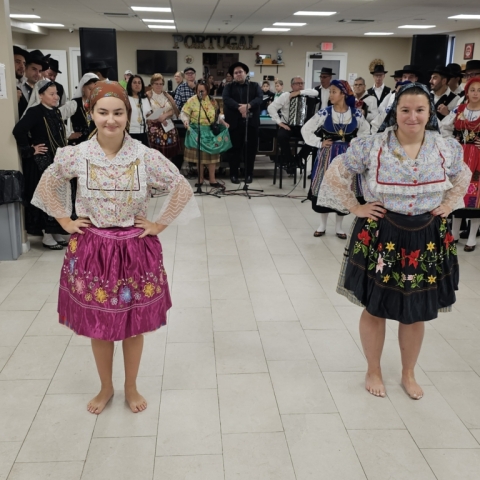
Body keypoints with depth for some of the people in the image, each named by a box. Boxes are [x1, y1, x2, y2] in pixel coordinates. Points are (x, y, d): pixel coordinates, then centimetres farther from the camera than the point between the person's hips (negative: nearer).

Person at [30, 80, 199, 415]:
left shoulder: (146, 157, -11)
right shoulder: (75, 155, -7)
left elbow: (183, 189, -3)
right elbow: (47, 185, 10)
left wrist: (160, 225, -5)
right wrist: (65, 221, 4)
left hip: (135, 250, -1)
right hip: (91, 250, 1)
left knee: (134, 325, 12)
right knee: (97, 326, 13)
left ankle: (131, 388, 35)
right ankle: (106, 388, 37)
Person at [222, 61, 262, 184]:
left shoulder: (255, 86, 13)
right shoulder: (229, 87, 12)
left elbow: (260, 97, -4)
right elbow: (226, 99, -7)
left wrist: (248, 105, -22)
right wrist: (239, 107, -22)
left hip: (251, 122, 1)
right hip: (234, 122, -1)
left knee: (250, 149, 3)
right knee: (234, 149, 2)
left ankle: (249, 174, 13)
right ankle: (234, 174, 10)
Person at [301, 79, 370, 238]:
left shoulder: (356, 113, -3)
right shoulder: (324, 113, -7)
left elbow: (365, 130, 15)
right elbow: (306, 130, 1)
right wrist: (319, 143, -4)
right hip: (327, 154, -1)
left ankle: (338, 226, 20)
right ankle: (322, 225, 19)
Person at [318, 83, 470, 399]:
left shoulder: (446, 148, -2)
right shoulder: (371, 146, -12)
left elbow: (462, 177, 18)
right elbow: (335, 175, -3)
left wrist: (448, 204, 5)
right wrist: (356, 208, -7)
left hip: (428, 240, 3)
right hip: (381, 237, -2)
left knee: (416, 313, 14)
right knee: (374, 309, 11)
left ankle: (408, 374, 37)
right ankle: (374, 372, 33)